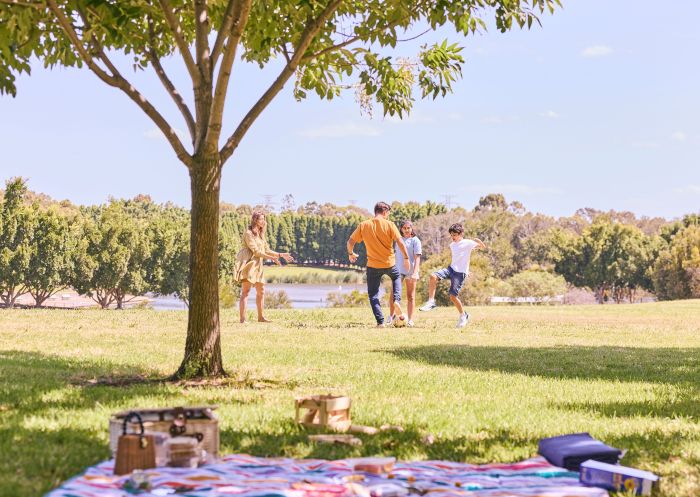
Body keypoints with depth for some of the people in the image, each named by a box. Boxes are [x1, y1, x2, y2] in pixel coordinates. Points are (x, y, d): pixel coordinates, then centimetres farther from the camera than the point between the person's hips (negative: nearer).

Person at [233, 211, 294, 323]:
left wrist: (281, 255, 14)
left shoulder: (260, 235, 19)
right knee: (245, 292, -14)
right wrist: (272, 258, -18)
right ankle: (242, 319, -18)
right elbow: (256, 251, -16)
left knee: (261, 291, 13)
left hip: (257, 266, 9)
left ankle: (260, 317, 24)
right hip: (248, 263, -9)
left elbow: (267, 251, 21)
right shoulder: (248, 234, -9)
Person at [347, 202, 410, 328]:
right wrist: (406, 258, -1)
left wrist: (351, 254, 20)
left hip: (373, 265, 0)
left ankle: (380, 322, 0)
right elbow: (400, 242, -12)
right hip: (389, 263, 0)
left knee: (373, 294, 11)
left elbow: (350, 242, 1)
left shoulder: (363, 225, -2)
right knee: (397, 277, 32)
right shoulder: (389, 225, -7)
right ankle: (397, 301, 7)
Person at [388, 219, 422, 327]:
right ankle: (392, 315, 11)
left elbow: (417, 258, -10)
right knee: (393, 294, -6)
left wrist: (415, 272, -21)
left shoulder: (415, 241, -3)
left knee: (410, 296, 3)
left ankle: (410, 320, 7)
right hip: (398, 270, 4)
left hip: (410, 271, -3)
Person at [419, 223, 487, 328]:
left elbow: (483, 247, -5)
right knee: (433, 276, -20)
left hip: (460, 272, -6)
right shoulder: (452, 245, 16)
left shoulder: (468, 243, -4)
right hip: (451, 268, 6)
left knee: (453, 296, -9)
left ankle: (463, 315, 13)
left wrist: (478, 241, -23)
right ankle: (431, 302, -16)